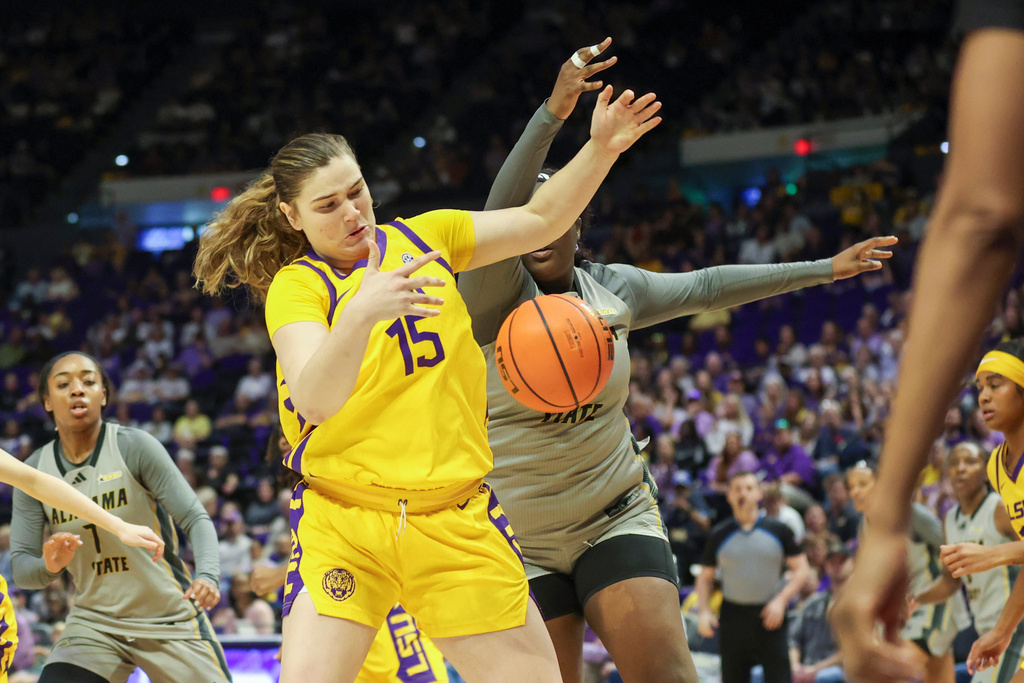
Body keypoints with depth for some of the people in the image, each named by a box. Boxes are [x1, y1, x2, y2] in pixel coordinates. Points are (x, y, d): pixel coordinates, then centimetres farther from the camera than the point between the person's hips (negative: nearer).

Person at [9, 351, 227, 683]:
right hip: (94, 624, 2)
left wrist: (207, 575, -31)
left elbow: (195, 518, -12)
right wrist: (49, 566, -23)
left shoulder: (135, 447, -11)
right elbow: (21, 567, 0)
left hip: (169, 621, -2)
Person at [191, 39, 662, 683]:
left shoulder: (421, 238, 10)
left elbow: (539, 220, 15)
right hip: (343, 525, -4)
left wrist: (601, 149, -1)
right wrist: (362, 311, -38)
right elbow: (312, 400, -22)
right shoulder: (296, 285, -5)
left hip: (456, 521, 4)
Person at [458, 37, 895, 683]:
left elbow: (704, 287, 17)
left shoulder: (612, 288, 4)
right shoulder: (494, 295, -12)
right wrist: (552, 114, -44)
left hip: (617, 519, 3)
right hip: (518, 539, -2)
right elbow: (498, 215, -31)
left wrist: (824, 269, 21)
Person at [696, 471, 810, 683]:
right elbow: (705, 577, 13)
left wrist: (781, 601, -9)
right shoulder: (719, 535, 7)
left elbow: (801, 569, 5)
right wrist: (705, 612, -2)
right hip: (733, 616, 1)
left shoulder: (778, 530, 4)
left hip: (770, 617, -1)